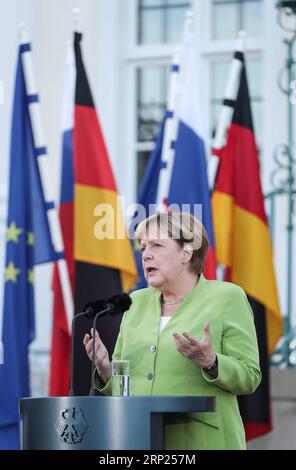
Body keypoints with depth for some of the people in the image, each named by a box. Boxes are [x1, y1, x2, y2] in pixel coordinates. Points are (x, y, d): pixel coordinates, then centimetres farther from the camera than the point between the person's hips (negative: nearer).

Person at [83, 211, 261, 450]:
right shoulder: (137, 303, 14)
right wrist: (105, 370, -4)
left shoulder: (227, 297, 0)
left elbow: (249, 377, -5)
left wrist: (210, 362, -21)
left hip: (202, 441, -4)